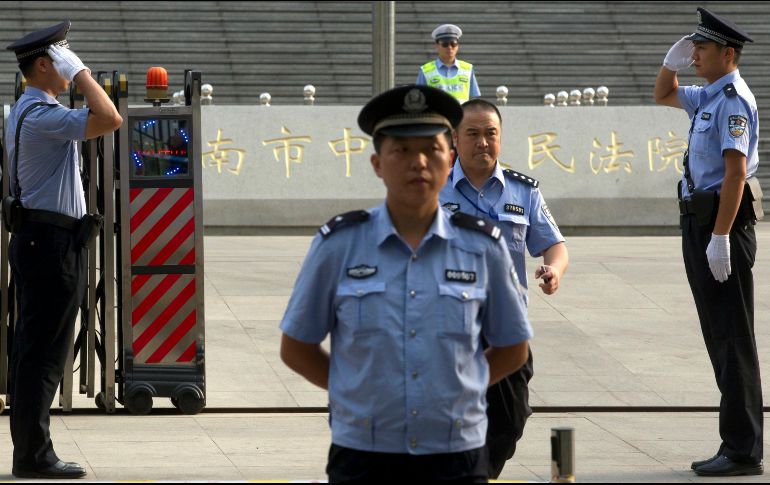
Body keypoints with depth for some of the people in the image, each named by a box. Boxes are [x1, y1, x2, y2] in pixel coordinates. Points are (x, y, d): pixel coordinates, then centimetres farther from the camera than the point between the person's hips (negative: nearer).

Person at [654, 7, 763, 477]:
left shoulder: (734, 100, -15)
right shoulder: (708, 97, 14)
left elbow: (736, 170, -22)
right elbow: (663, 96, 34)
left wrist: (719, 237, -25)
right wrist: (672, 61, 15)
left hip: (724, 221, -10)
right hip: (699, 222, 10)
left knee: (733, 337, -7)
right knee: (719, 335, 13)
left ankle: (742, 451, -5)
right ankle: (738, 445, 18)